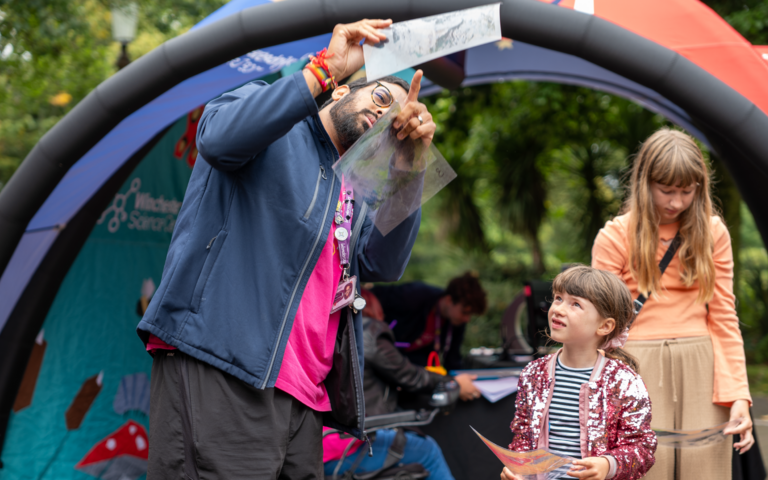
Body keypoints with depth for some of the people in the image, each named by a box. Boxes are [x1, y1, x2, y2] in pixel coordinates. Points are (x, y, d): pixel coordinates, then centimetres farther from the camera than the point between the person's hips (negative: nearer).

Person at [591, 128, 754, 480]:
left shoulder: (713, 233, 10)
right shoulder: (615, 237, 2)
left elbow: (723, 319, 9)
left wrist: (738, 396, -1)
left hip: (700, 370, 2)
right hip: (639, 371, -2)